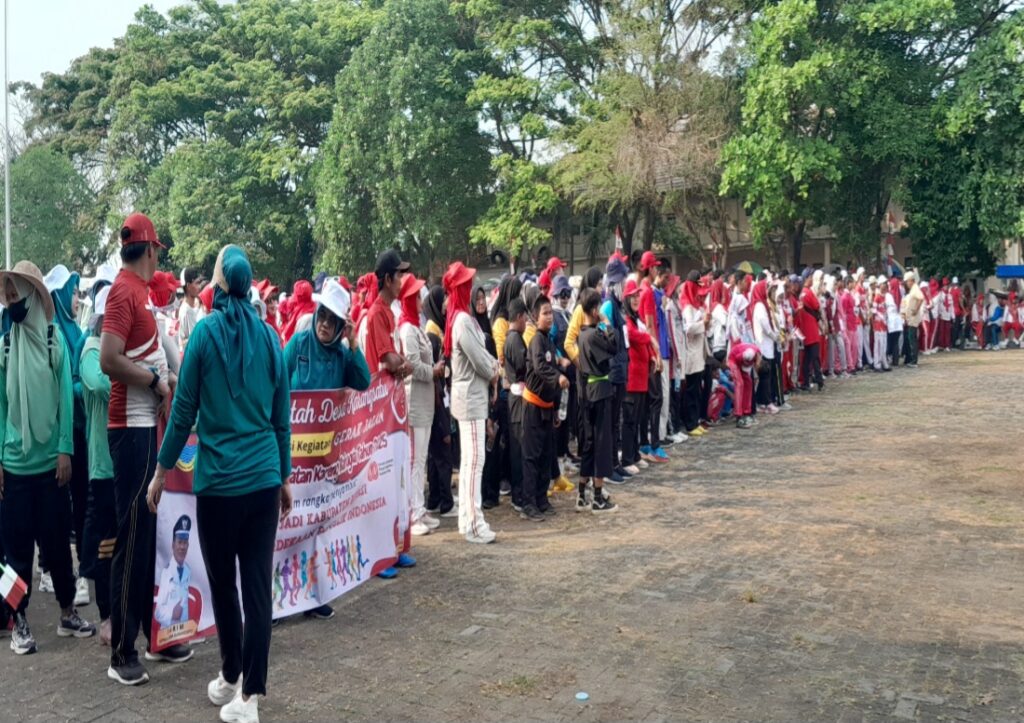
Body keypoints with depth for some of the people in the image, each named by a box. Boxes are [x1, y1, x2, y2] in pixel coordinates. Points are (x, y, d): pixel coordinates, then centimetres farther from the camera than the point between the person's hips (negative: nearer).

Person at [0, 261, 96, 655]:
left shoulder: (55, 337, -2)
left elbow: (66, 396, -3)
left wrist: (65, 449, -8)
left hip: (50, 459, -1)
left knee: (57, 540, 8)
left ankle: (67, 612, 22)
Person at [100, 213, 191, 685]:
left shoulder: (137, 289, 14)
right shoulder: (124, 290, -14)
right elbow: (109, 361, -23)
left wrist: (164, 376, 7)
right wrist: (156, 381, -13)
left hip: (147, 425, 9)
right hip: (131, 428, -9)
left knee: (150, 533, 14)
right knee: (132, 538, -4)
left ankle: (155, 635, 25)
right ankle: (121, 652, 6)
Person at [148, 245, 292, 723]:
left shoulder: (205, 332, -5)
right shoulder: (269, 337, 5)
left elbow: (185, 409, -2)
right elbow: (282, 416, 10)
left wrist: (162, 470, 8)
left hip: (218, 479, -3)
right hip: (264, 479, 3)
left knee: (223, 584, 12)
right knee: (258, 586, 4)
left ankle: (231, 680, 27)